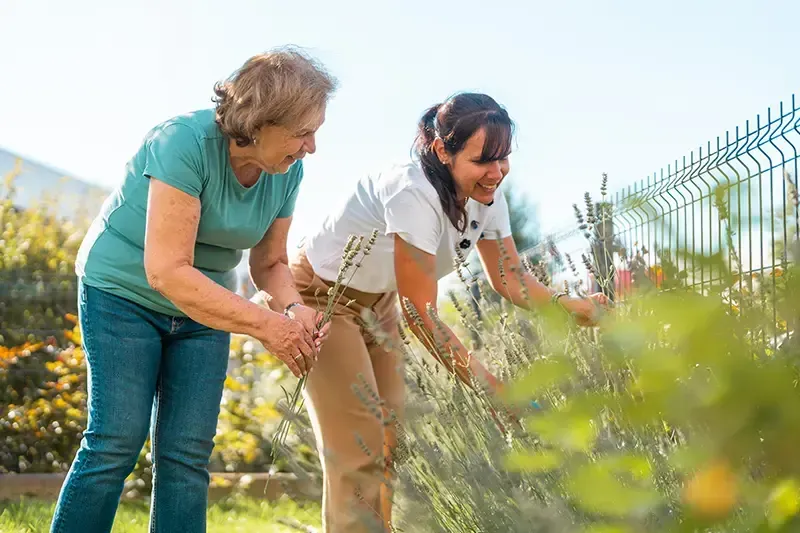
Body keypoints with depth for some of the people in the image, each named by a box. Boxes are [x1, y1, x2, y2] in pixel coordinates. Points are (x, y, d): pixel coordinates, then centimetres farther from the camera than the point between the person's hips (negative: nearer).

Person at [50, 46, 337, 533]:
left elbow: (270, 263, 6)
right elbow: (165, 272, -32)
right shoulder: (186, 142, -28)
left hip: (203, 308, 6)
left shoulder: (287, 172, -8)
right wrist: (265, 324, -33)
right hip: (124, 291, -6)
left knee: (189, 455, -2)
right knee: (117, 443, -12)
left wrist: (293, 308, -18)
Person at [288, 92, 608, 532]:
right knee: (359, 450, -11)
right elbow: (422, 316, -34)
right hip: (319, 298, -8)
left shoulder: (486, 197, -12)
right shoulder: (414, 194, -36)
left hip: (376, 302, 8)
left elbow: (510, 279, -2)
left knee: (393, 436, 5)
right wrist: (492, 388, -36)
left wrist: (574, 307, -19)